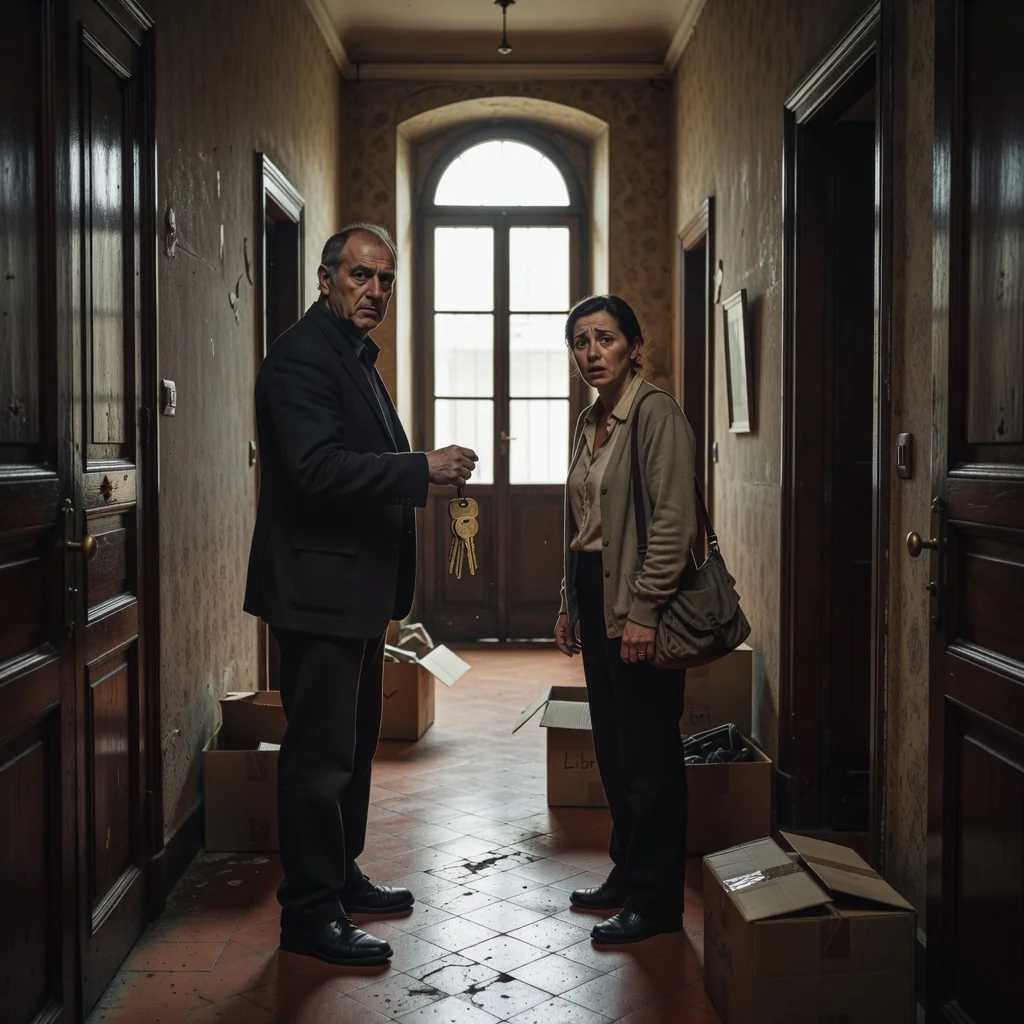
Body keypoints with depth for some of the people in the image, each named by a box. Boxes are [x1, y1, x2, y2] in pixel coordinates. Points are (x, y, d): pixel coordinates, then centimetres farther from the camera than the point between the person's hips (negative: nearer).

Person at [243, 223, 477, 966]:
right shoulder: (302, 356, -14)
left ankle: (342, 878, 32)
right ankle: (309, 914, 7)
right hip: (319, 588, -11)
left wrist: (425, 471, 9)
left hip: (358, 589, 11)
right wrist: (424, 468, -26)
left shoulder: (357, 356, 17)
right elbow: (318, 467, -26)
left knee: (354, 743, 18)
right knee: (320, 753, -4)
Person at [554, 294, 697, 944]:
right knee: (613, 746, 14)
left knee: (647, 751, -2)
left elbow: (674, 522, -17)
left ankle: (655, 901, 8)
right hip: (595, 597, 9)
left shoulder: (657, 414, -11)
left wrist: (644, 610, -20)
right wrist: (569, 606, 18)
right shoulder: (590, 424, 15)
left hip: (637, 603, -8)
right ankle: (627, 874, 28)